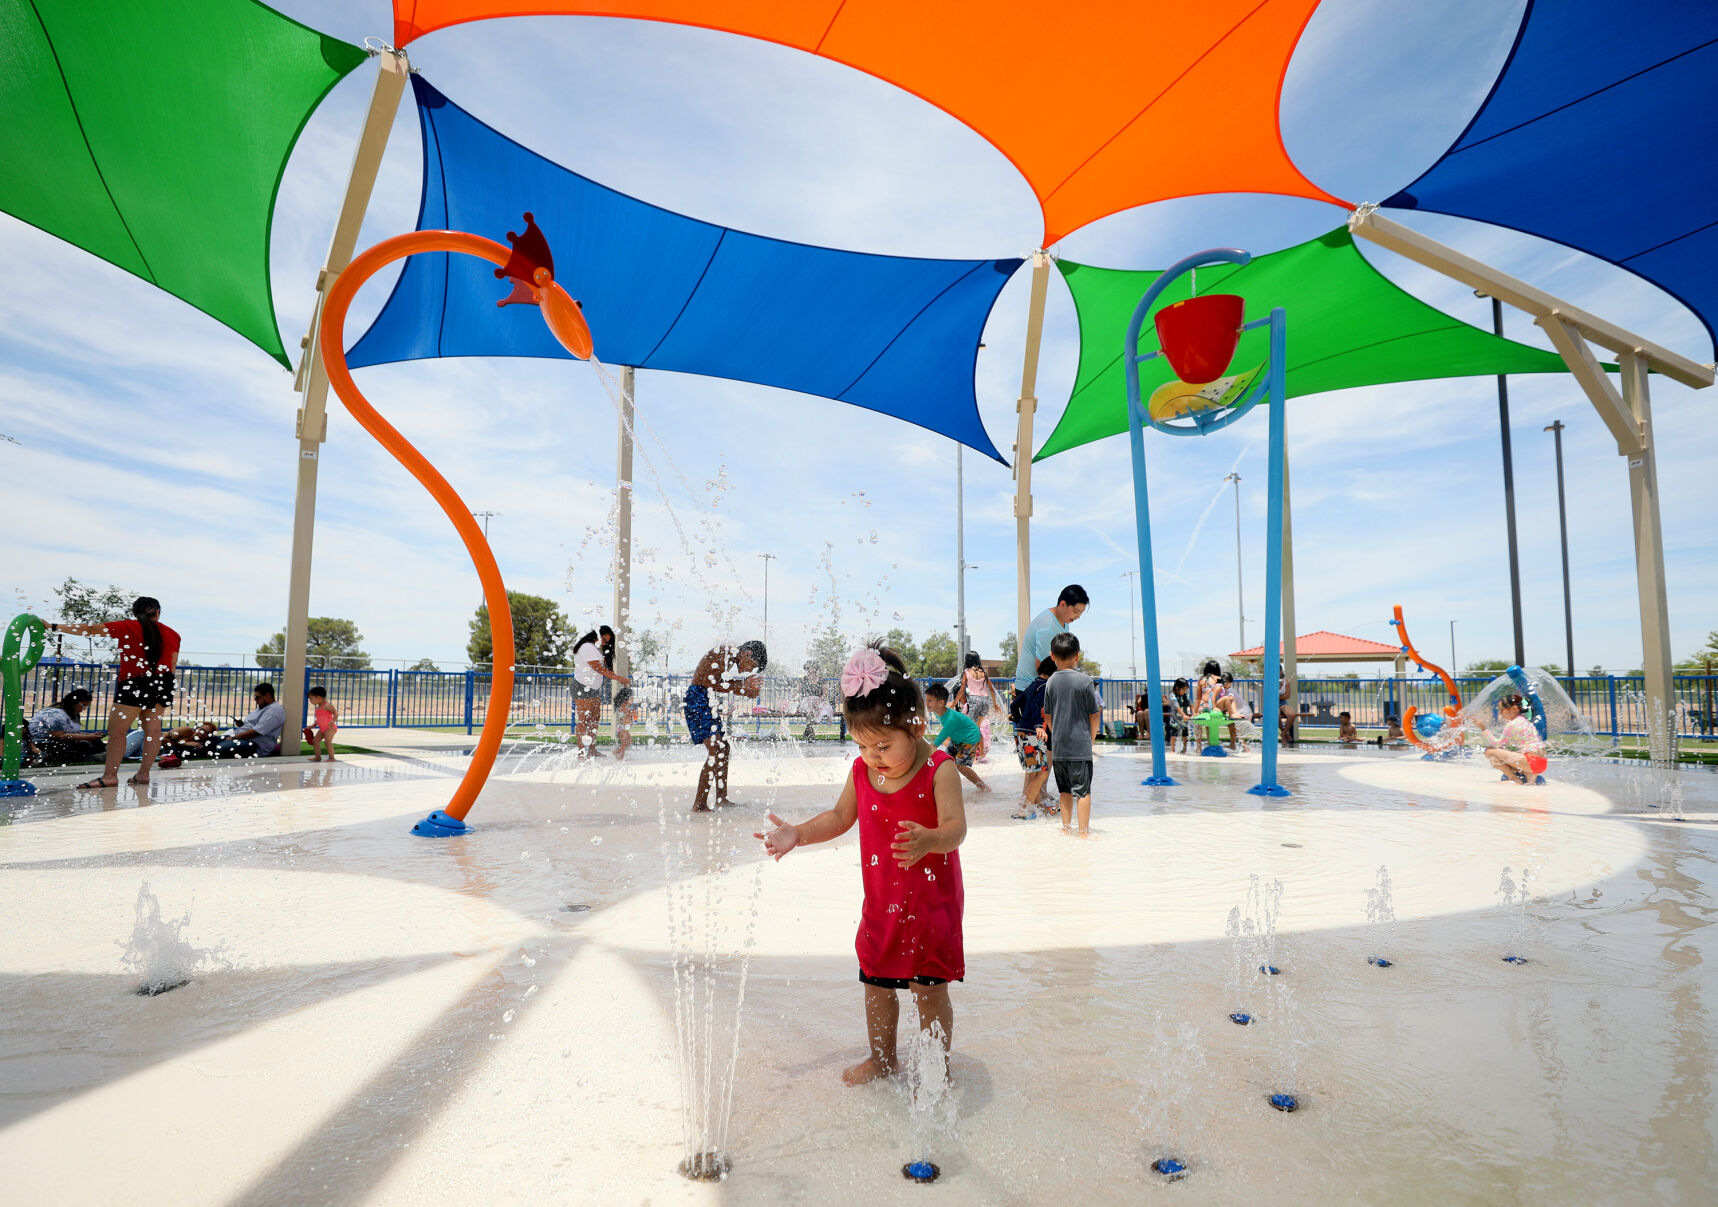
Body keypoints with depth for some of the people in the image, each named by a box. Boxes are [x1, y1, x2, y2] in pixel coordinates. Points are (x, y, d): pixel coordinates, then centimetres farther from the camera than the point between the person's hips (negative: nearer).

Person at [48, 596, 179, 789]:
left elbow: (90, 630, 3)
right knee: (152, 729, 6)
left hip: (135, 684, -5)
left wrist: (54, 627, 12)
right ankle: (143, 773, 8)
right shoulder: (172, 634, 10)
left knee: (116, 730, -1)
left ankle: (110, 775, -3)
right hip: (162, 683, 5)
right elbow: (171, 666, 10)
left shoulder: (127, 627, 0)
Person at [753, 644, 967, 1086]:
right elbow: (840, 817, 10)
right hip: (881, 900, 6)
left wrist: (928, 840, -49)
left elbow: (956, 827, -28)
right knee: (875, 981, 18)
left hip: (931, 899, -5)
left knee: (928, 988, 2)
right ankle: (882, 1058, 41)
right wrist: (797, 834, -2)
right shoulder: (861, 771, -3)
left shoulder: (939, 770, -19)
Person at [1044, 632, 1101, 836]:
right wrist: (1091, 738, 10)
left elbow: (1047, 716, 8)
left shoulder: (1051, 682, 2)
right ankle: (1083, 831, 4)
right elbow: (1094, 715, -4)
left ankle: (1065, 828, 21)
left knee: (1065, 789, 15)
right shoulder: (1084, 680, -9)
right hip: (1080, 746, -4)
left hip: (1057, 746, 4)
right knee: (1083, 789, 3)